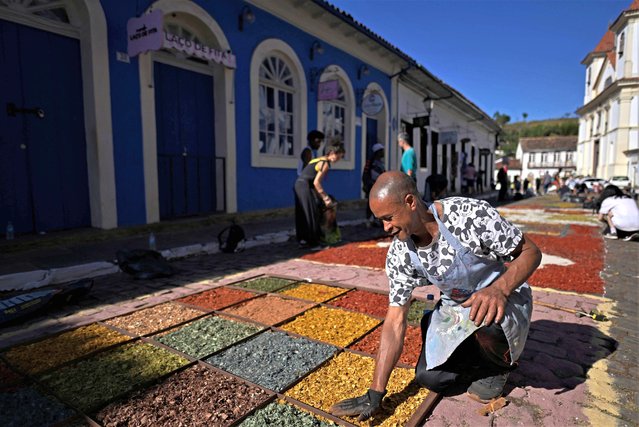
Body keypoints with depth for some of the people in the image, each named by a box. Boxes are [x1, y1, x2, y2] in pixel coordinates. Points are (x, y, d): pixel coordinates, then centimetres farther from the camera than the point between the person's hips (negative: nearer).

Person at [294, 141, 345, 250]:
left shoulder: (320, 160, 18)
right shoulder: (325, 163, -10)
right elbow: (316, 182, -17)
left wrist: (323, 196, 20)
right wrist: (325, 198, -12)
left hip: (299, 184, 10)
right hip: (305, 186, -10)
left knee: (303, 215, 14)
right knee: (311, 215, -3)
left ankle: (303, 240, 23)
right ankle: (313, 243, 3)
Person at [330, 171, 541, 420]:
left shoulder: (471, 214, -29)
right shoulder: (400, 255, -17)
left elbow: (531, 252, -19)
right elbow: (395, 321, -14)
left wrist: (499, 289, -41)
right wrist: (375, 394, -15)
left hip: (505, 298, -3)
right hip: (455, 308, 4)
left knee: (486, 321, -37)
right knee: (429, 377, -6)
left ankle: (500, 363, 0)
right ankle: (482, 355, 20)